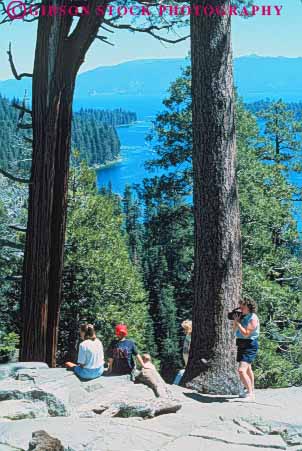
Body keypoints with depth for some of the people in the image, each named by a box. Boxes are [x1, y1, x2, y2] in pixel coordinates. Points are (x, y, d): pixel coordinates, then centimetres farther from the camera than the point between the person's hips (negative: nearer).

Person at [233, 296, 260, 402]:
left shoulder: (253, 318, -17)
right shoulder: (243, 316, 7)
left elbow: (246, 333, -24)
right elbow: (235, 330, 13)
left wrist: (238, 322, -18)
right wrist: (235, 321, -2)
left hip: (250, 346, -10)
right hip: (242, 345, 10)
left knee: (241, 370, -22)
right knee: (247, 369, 23)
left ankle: (251, 394, -20)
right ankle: (251, 391, 40)